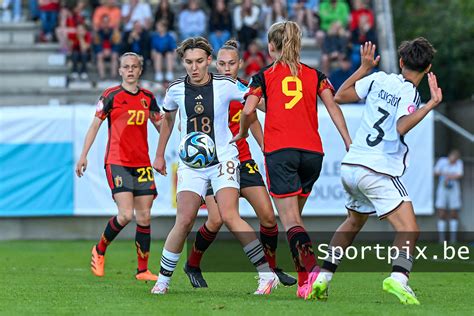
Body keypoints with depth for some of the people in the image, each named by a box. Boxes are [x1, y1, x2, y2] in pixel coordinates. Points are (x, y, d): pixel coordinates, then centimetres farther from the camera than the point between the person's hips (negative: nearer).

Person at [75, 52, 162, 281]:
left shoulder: (148, 98, 11)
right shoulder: (111, 95, -2)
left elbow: (161, 126, 22)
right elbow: (95, 125, 0)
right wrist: (83, 155, -6)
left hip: (142, 163, 5)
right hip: (117, 162, -5)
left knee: (144, 217, 1)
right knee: (126, 215, -16)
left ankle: (143, 270, 7)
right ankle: (99, 251, 9)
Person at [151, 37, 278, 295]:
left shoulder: (225, 85, -9)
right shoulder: (176, 90, -1)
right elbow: (168, 118, 19)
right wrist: (160, 155, 24)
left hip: (223, 159, -2)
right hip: (191, 164, 2)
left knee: (229, 216, -19)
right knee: (184, 221, -10)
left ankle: (267, 273, -13)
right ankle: (163, 279, 6)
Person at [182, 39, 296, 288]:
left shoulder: (246, 88, 4)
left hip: (243, 160, 4)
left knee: (268, 215, -6)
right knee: (216, 220, -16)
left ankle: (271, 268, 13)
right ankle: (192, 265, 8)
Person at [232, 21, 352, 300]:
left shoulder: (264, 76, 8)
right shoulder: (315, 75, 15)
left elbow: (249, 111, -4)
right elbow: (332, 106, 1)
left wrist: (242, 134, 15)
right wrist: (349, 142, -5)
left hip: (279, 151, -3)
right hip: (312, 151, 4)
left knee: (291, 220, -8)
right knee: (295, 216, 18)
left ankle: (312, 270, -32)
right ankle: (303, 282, 13)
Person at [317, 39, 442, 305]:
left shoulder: (379, 79, 6)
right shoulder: (409, 93, -10)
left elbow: (340, 96, 16)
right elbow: (401, 128, -28)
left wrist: (365, 67, 22)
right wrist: (431, 105, -28)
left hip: (351, 166, 7)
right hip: (379, 171, -7)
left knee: (354, 221, 29)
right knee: (410, 230, -12)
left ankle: (324, 276, 22)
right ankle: (399, 277, -38)